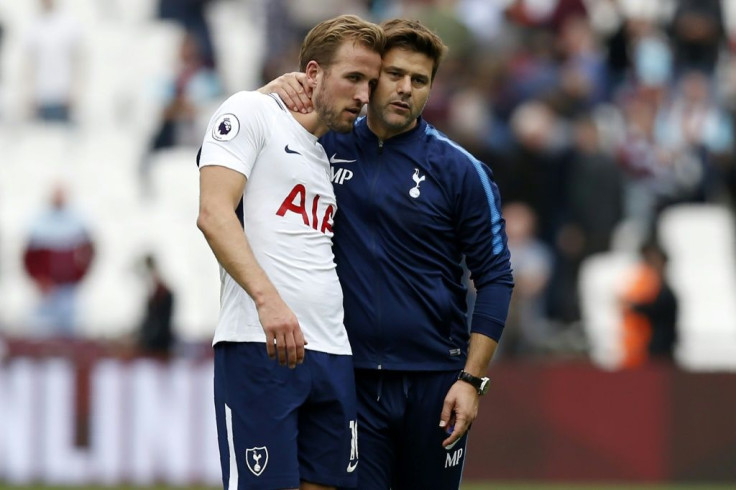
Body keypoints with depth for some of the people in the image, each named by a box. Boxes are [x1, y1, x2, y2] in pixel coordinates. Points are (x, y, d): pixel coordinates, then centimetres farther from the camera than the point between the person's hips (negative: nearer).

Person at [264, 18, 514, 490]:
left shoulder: (459, 169, 0)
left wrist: (472, 379, -8)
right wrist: (272, 92, -10)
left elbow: (495, 278, 1)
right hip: (352, 378, 1)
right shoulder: (326, 146, 5)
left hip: (433, 380, -1)